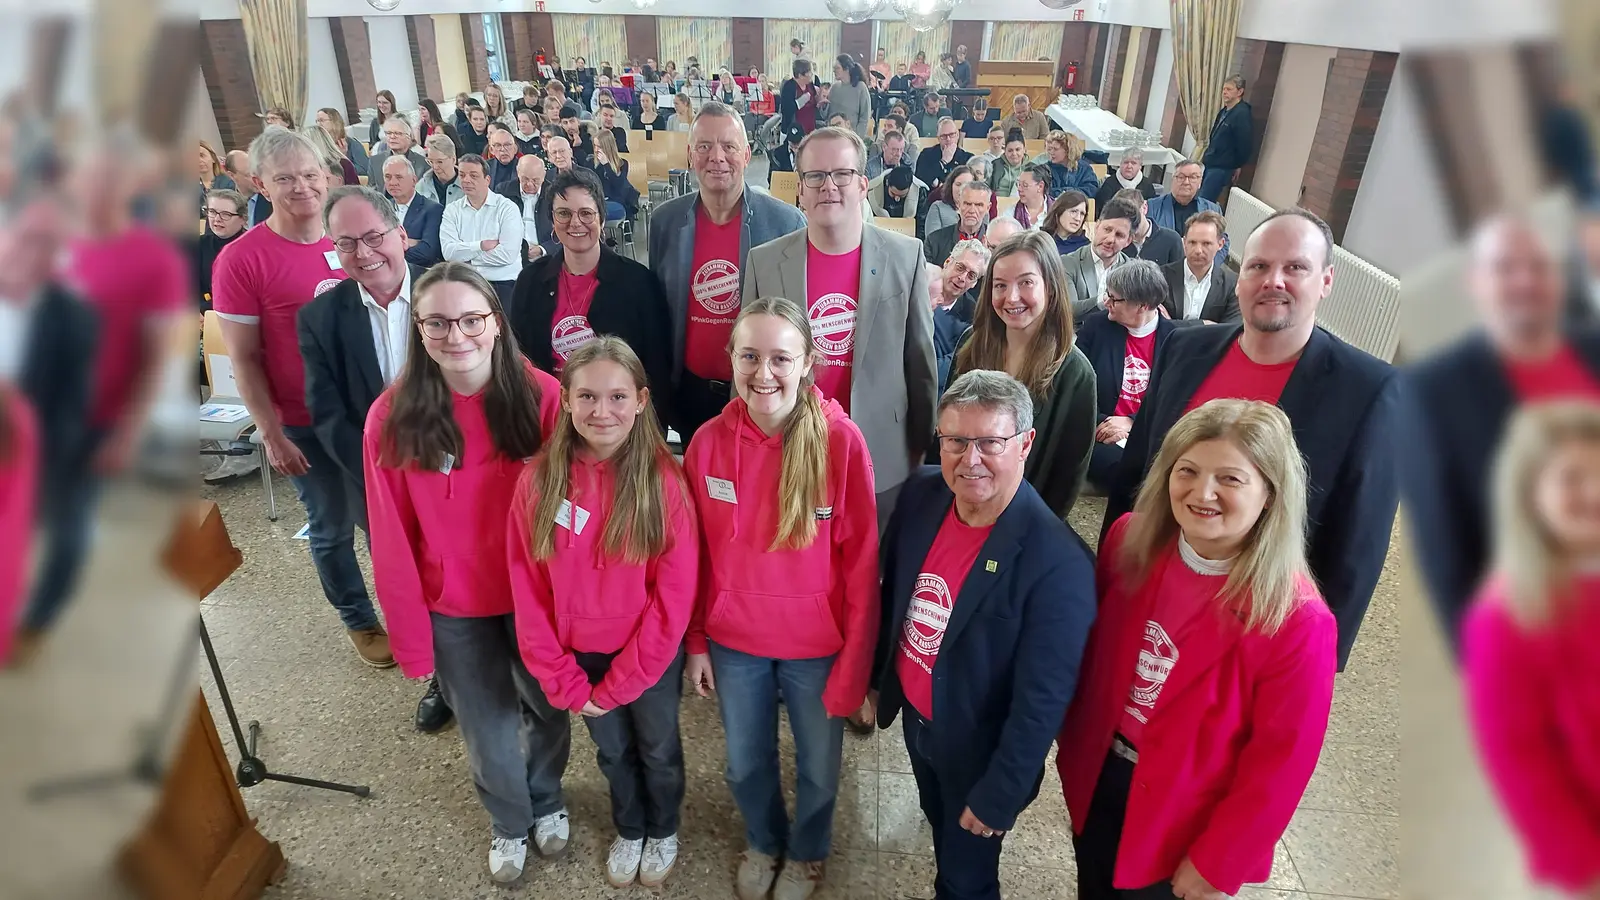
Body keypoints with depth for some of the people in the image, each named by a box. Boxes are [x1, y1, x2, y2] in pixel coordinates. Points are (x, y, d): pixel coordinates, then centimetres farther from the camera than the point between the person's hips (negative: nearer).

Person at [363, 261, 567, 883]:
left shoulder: (543, 397, -18)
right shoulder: (392, 417, -15)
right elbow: (392, 540, -9)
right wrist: (410, 634, -6)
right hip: (453, 609, 0)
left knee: (546, 707, 23)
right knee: (486, 727, 19)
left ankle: (547, 800, 54)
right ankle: (508, 820, 50)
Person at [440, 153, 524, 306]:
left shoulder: (507, 208, 1)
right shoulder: (452, 210, 11)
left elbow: (507, 254, -12)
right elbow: (448, 251, -3)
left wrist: (465, 255, -3)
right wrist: (481, 245, -11)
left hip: (503, 285, -2)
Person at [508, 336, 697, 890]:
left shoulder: (663, 479, -21)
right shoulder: (538, 480, -14)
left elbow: (674, 594, -17)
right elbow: (528, 590, -8)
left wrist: (618, 685, -14)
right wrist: (564, 681, -9)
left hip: (651, 654, -2)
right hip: (581, 654, 2)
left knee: (658, 749, 22)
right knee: (613, 751, 25)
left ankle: (663, 831, 51)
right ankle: (628, 830, 53)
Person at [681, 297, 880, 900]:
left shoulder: (842, 442, -20)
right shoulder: (709, 441, -12)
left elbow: (861, 566, -14)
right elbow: (696, 555, -1)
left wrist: (855, 668, -10)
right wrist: (696, 641, 5)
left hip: (816, 646, -2)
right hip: (733, 641, 2)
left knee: (818, 766, 21)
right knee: (745, 763, 24)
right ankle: (763, 843, 56)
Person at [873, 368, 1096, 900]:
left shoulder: (1059, 562, -32)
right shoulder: (922, 494, -14)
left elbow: (1042, 700, -24)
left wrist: (997, 797, -16)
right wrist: (878, 676, 12)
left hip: (978, 749, -5)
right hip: (913, 716, 6)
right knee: (938, 824, 32)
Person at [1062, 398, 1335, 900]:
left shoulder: (1296, 619, -26)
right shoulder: (1131, 538, -13)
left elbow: (1280, 762, -17)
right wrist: (1073, 739, 6)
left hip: (1184, 823, -4)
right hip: (1095, 777, 4)